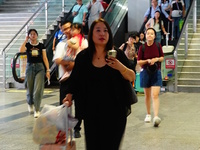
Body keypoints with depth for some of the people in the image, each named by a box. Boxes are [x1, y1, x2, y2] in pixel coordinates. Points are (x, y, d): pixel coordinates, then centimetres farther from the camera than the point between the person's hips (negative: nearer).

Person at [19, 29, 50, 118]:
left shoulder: (41, 45, 5)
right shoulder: (27, 45, 4)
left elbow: (45, 58, 4)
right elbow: (21, 50, -18)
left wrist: (48, 70, -2)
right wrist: (26, 40, -10)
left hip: (39, 67, -1)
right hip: (30, 67, 1)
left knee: (38, 89, -10)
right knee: (30, 89, 10)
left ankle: (37, 110, -3)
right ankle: (30, 104, 39)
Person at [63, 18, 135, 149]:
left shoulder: (118, 54, -3)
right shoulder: (83, 56, 1)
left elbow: (132, 78, -5)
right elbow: (75, 81, 12)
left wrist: (120, 67, -21)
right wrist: (69, 97, 6)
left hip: (114, 112, -1)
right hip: (91, 113, 2)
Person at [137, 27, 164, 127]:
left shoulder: (158, 46, -2)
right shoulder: (142, 47, -5)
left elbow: (162, 57, 7)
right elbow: (139, 62, -2)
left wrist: (156, 59, -13)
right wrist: (147, 61, -19)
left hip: (156, 72, -1)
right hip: (145, 72, 1)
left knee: (155, 95, -13)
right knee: (147, 95, 11)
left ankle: (156, 116, -20)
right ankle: (148, 114, 28)